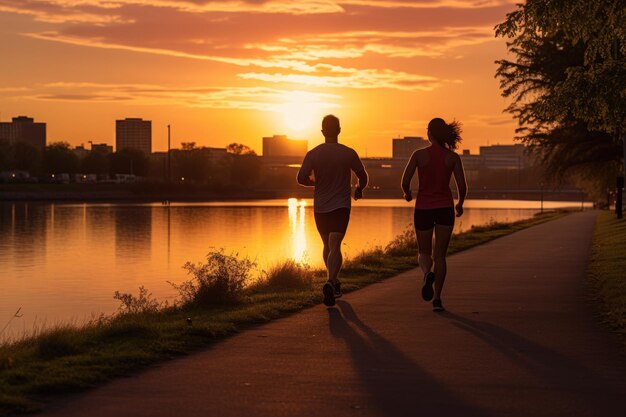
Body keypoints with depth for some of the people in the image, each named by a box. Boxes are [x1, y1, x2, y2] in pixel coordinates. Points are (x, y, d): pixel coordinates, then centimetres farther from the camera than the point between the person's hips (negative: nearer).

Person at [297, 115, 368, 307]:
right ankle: (331, 282, -30)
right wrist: (359, 190, 26)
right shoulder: (348, 153, -5)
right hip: (341, 206, -2)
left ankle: (334, 282, 31)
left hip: (320, 207, 2)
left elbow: (301, 178, -10)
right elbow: (363, 177, 4)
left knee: (327, 245, 18)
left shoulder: (313, 154, -3)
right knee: (334, 247, -9)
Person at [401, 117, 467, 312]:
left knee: (424, 252, 14)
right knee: (440, 254, 9)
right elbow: (462, 187, -6)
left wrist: (407, 193, 13)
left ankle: (427, 273, -21)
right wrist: (460, 204, 14)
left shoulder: (419, 154, -6)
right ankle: (437, 298, 0)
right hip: (445, 208, 1)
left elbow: (405, 182, -10)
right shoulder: (453, 157, -3)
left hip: (423, 208, -1)